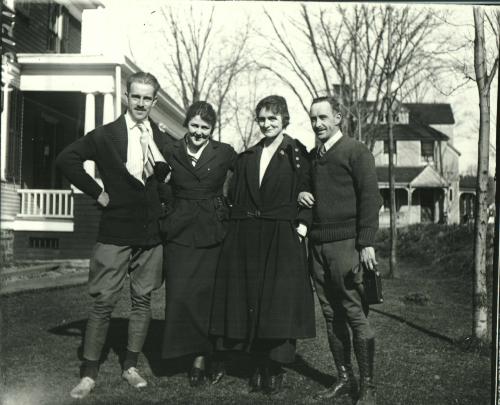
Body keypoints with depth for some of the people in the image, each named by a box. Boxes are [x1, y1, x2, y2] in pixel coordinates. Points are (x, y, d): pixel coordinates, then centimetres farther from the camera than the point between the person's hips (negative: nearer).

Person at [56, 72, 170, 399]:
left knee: (143, 300, 9)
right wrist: (97, 193, -8)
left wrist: (161, 201, 5)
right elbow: (67, 159, -6)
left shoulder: (163, 141, 5)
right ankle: (89, 375, 8)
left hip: (151, 233, 3)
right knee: (103, 302, -1)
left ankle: (131, 366, 22)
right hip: (115, 233, -3)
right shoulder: (106, 135, -3)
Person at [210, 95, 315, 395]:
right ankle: (260, 366, 16)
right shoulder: (247, 157, 15)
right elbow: (235, 196, 15)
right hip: (247, 240, 4)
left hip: (282, 238, -4)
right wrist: (239, 227, 4)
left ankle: (276, 370, 8)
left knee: (279, 302, -3)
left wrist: (302, 225, -15)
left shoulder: (297, 154, 2)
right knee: (250, 300, 5)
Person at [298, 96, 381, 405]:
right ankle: (345, 379, 19)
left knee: (357, 317, -5)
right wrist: (300, 195, 6)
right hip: (318, 246, 7)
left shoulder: (356, 151, -3)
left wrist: (366, 243, -15)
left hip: (346, 244, -7)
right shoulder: (312, 157, 18)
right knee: (332, 317, 9)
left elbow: (369, 198, -8)